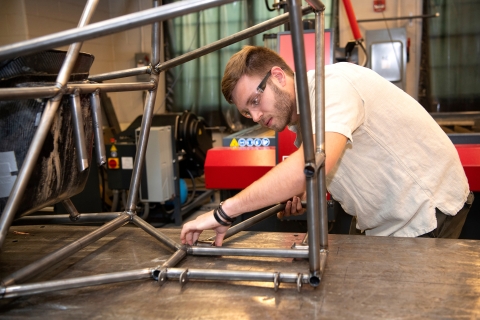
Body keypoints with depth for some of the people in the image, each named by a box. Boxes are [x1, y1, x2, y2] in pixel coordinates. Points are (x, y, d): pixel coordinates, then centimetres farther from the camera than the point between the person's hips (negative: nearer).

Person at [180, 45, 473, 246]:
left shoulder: (334, 85, -27)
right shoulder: (299, 114, 4)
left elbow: (310, 166, -43)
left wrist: (224, 212, -40)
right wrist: (307, 191, -5)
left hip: (427, 210, -8)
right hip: (382, 222, 9)